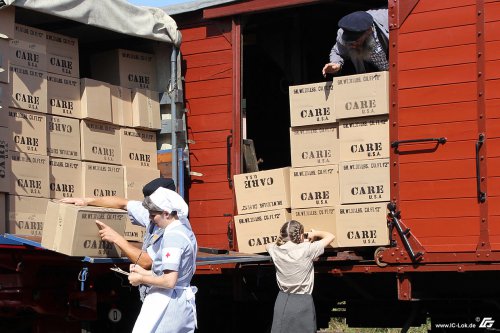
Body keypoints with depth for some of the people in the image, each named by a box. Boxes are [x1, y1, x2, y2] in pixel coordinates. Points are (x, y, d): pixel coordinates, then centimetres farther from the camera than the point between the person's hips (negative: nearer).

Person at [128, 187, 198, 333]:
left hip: (167, 303, -10)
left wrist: (141, 279, -8)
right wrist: (145, 272, 16)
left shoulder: (172, 236, -17)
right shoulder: (186, 231, 12)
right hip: (185, 302, 10)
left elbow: (169, 281, -22)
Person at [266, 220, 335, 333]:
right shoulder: (306, 250, -14)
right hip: (302, 302, -4)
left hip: (282, 301, 4)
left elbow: (268, 245, 25)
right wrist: (315, 233, 15)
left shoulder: (276, 251, -2)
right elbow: (331, 236, -2)